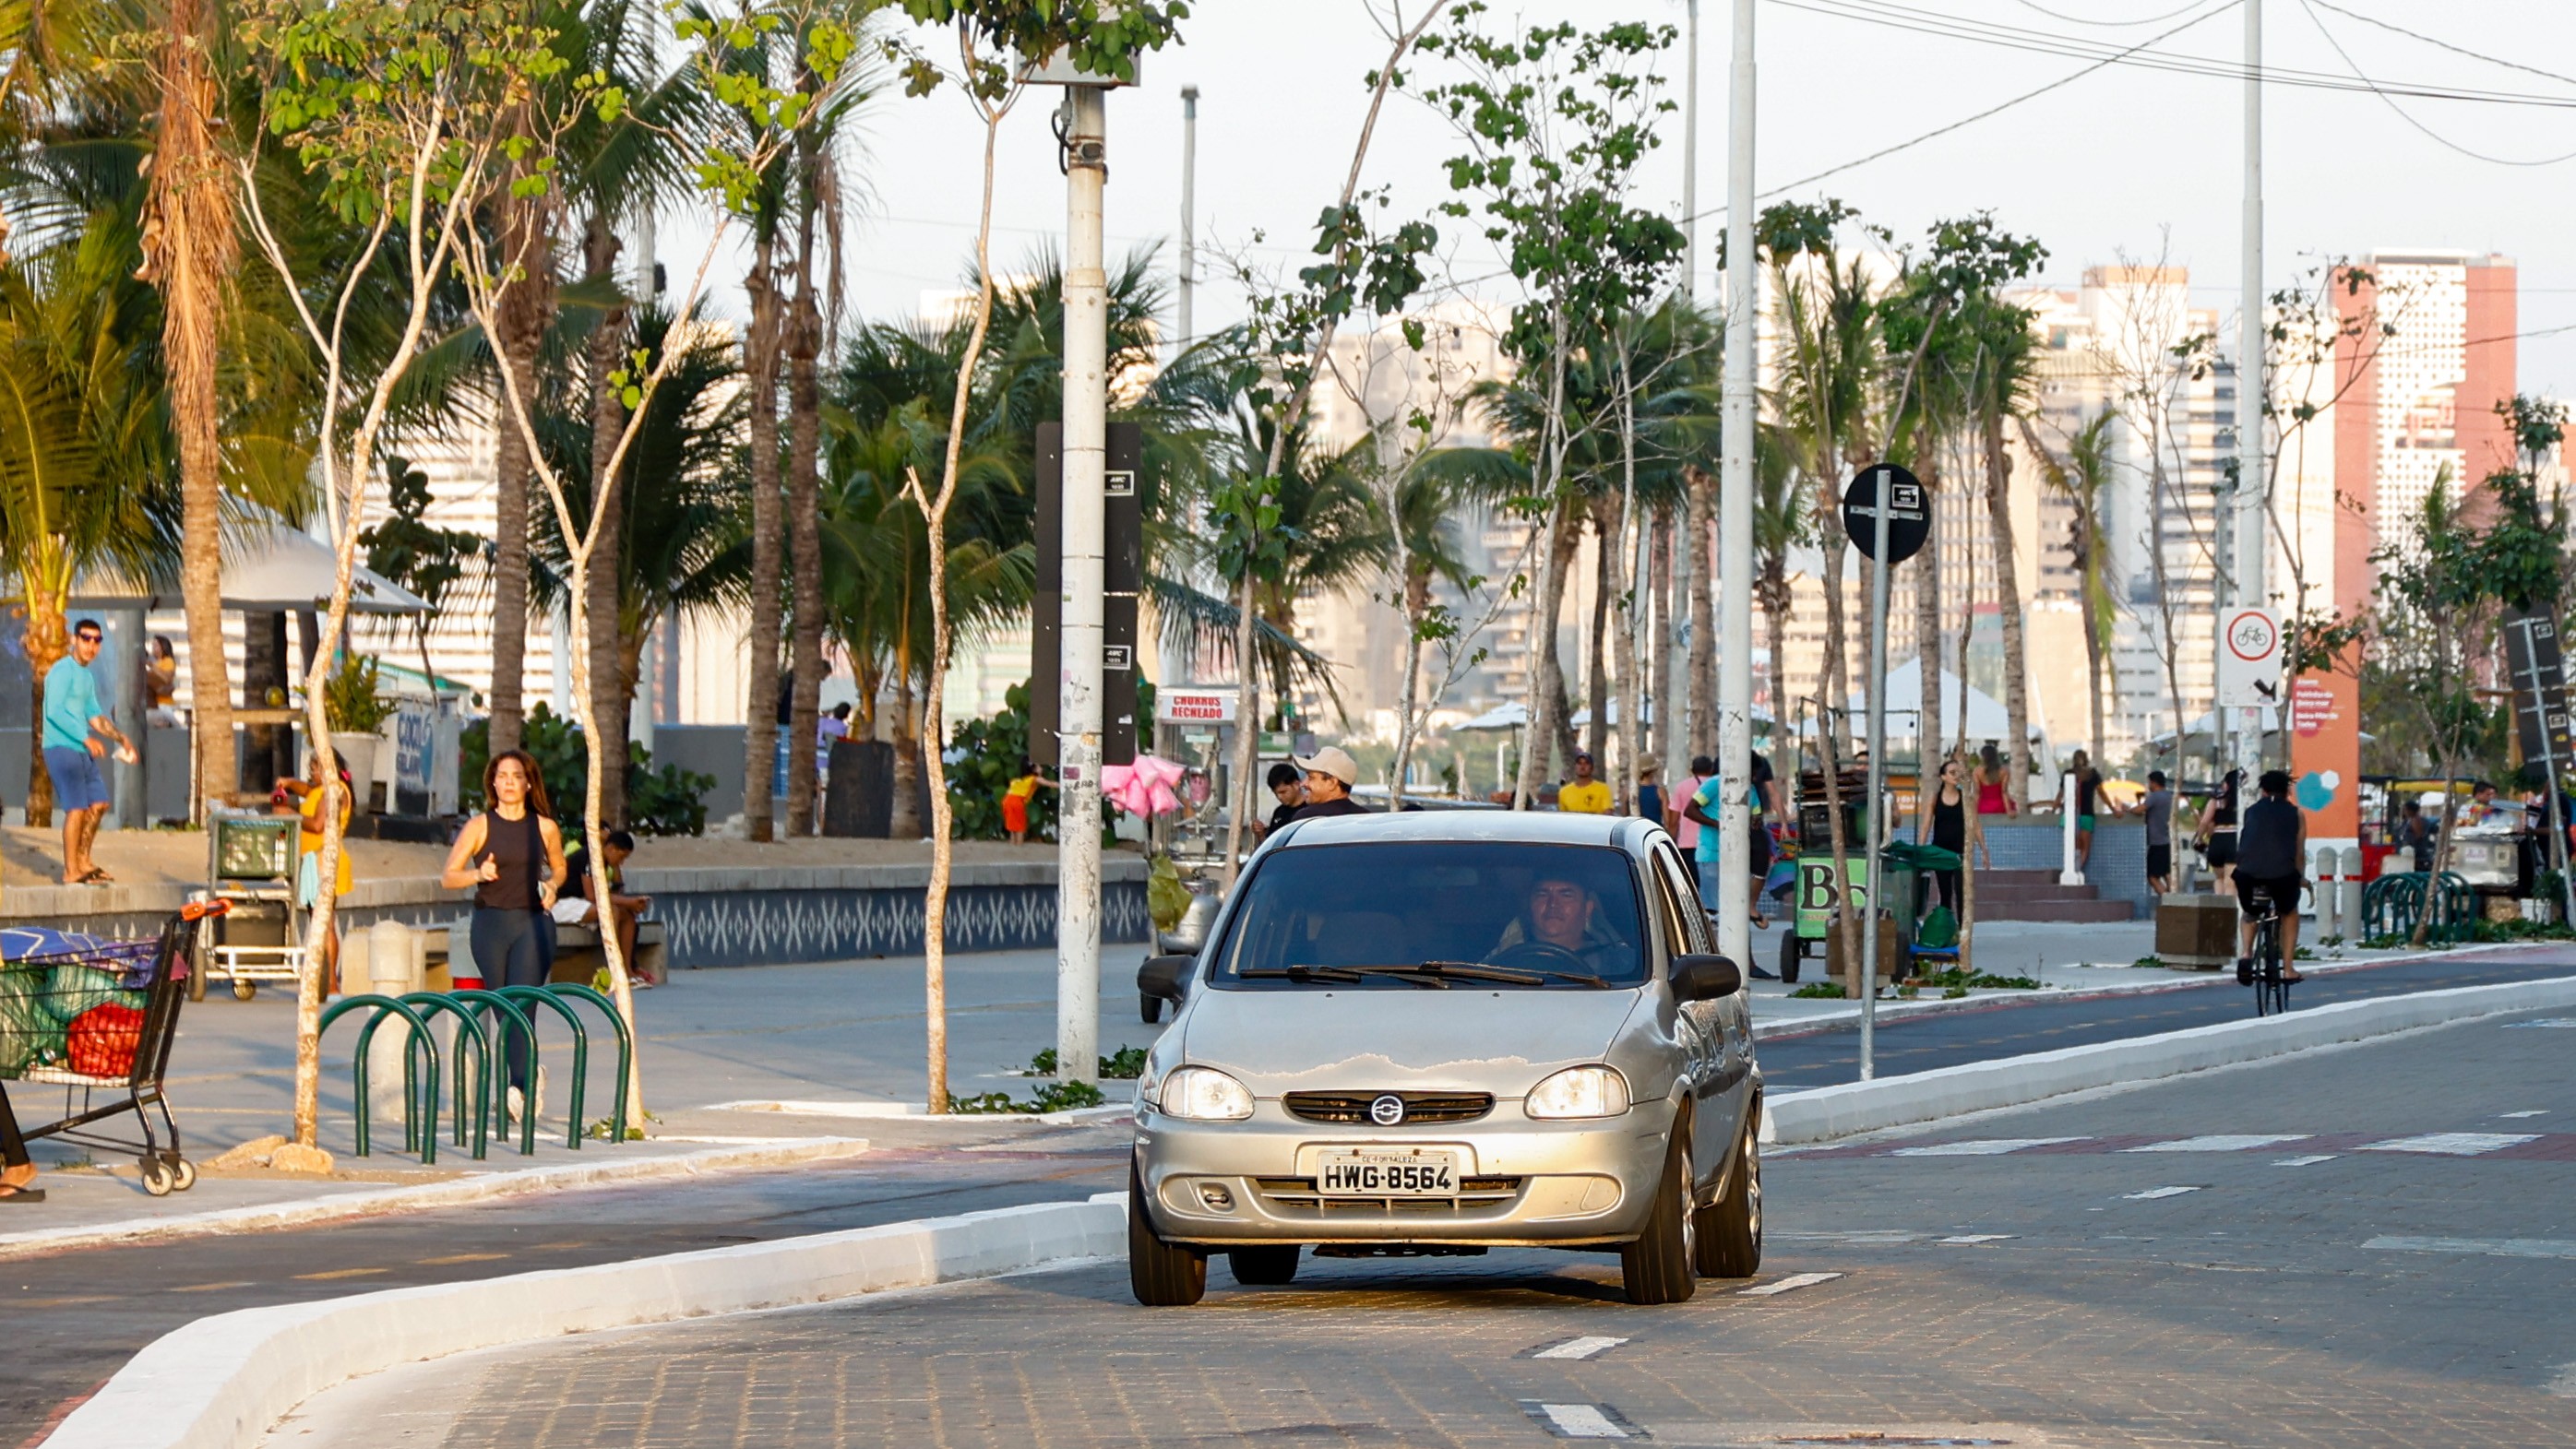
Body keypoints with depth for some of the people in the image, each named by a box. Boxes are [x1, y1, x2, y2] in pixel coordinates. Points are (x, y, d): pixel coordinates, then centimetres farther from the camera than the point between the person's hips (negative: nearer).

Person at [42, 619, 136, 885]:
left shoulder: (87, 676, 18)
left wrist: (120, 737, 16)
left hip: (82, 751, 10)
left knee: (98, 804, 13)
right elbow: (54, 711, -21)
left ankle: (83, 861, 24)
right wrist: (87, 738, -24)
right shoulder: (63, 671, -11)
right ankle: (71, 872, -7)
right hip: (61, 748, -9)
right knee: (77, 808, -11)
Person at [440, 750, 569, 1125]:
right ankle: (530, 1074, 27)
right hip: (491, 923, 1)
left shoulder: (545, 828, 5)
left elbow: (559, 868, 22)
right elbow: (447, 877, 1)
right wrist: (479, 874, -17)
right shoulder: (479, 827, 2)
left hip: (533, 923, -1)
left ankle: (519, 1086, -23)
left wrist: (552, 886, 1)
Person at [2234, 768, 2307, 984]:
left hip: (2247, 874, 1)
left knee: (2250, 914, 31)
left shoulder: (2251, 811, 21)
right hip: (2282, 874, -1)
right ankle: (2288, 968, 25)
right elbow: (2300, 852, 20)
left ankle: (2245, 953, 5)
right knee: (2289, 913, 30)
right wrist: (2300, 879, 36)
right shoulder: (2295, 814, 18)